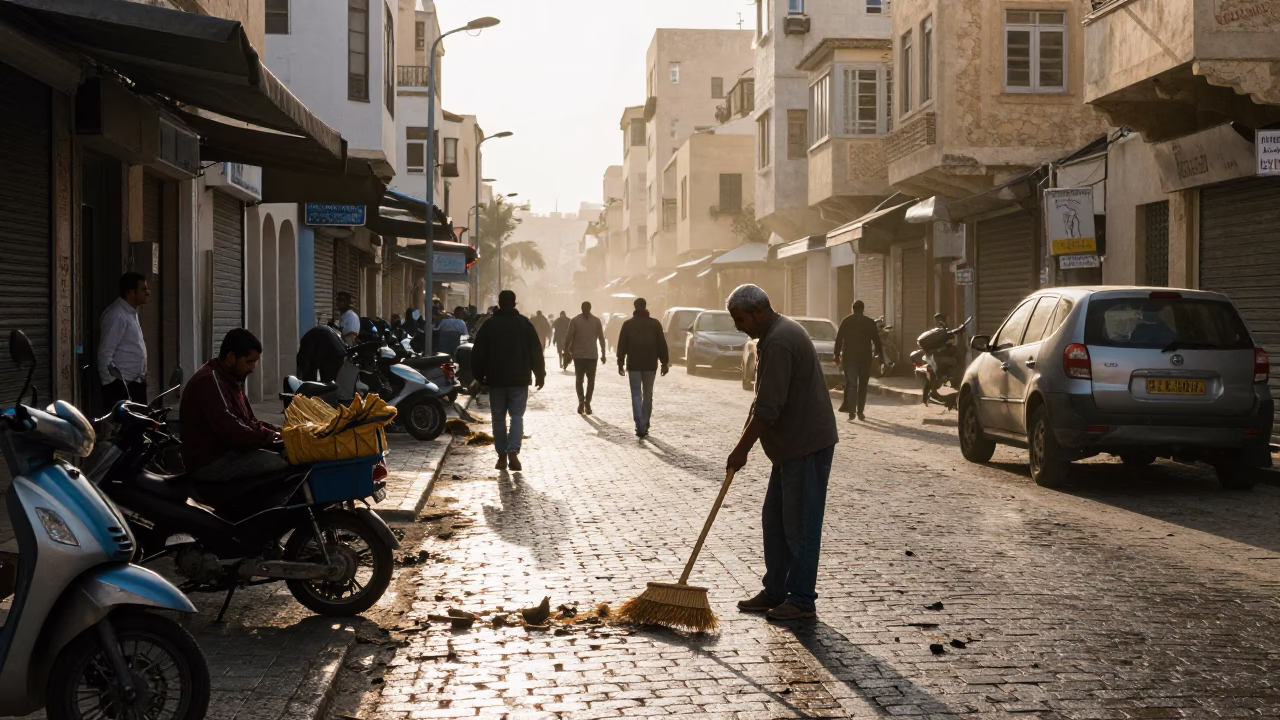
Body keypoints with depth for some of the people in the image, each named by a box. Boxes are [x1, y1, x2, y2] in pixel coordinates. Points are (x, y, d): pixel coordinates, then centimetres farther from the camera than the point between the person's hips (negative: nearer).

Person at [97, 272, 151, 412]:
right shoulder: (116, 316, -15)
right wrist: (112, 386, -20)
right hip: (121, 386, -10)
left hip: (136, 384, 10)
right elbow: (105, 355, -19)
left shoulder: (131, 313, 15)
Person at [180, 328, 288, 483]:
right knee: (284, 463, -23)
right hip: (211, 461, -11)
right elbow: (230, 431, -27)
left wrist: (278, 432, 1)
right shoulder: (209, 381, -18)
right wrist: (272, 438, -18)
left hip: (228, 451, 11)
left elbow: (248, 422, 18)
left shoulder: (230, 380, 16)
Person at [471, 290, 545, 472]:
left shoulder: (489, 324, 1)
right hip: (519, 379, 0)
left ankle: (502, 456, 9)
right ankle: (513, 451, -17)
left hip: (496, 379, 0)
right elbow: (536, 351, 1)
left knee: (499, 418, 9)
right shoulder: (524, 323, 0)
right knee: (517, 416, 2)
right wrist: (540, 374, 8)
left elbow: (478, 353, 3)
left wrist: (479, 375, 13)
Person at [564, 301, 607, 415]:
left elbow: (569, 337, -9)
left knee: (579, 379, 10)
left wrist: (567, 351, 3)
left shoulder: (575, 320, -5)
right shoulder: (596, 321, 0)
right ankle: (587, 402, 0)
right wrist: (603, 354, 7)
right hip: (592, 355, 1)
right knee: (591, 379, 10)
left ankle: (581, 400, -7)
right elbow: (601, 338, 1)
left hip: (578, 355, -1)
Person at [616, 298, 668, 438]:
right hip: (650, 365, 1)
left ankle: (640, 427, -16)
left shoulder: (628, 324, -1)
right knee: (648, 396, 11)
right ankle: (644, 427, 15)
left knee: (636, 395, -1)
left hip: (633, 365, -1)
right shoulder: (655, 324, 0)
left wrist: (620, 363, 5)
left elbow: (622, 346, -1)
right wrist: (665, 363, 6)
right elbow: (662, 345, 0)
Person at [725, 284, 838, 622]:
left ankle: (802, 600, 4)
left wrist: (742, 449, -16)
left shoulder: (778, 343, -20)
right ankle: (775, 592, 22)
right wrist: (746, 443, 22)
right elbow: (766, 401, 22)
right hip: (793, 445, 11)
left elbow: (767, 408, -23)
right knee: (774, 520, 14)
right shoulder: (783, 330, 14)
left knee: (800, 526, -4)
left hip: (807, 446, -11)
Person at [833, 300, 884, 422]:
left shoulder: (846, 321, 2)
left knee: (851, 384, 1)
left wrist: (837, 355, 6)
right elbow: (877, 341, 3)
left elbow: (838, 339, 0)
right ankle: (860, 412, 7)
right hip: (865, 358, 0)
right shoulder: (870, 322, 1)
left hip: (849, 357, 0)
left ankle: (851, 411, -13)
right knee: (862, 385, 9)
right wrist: (880, 356, 10)